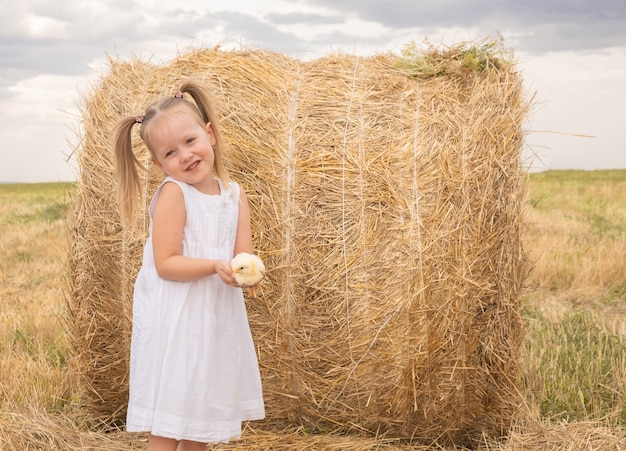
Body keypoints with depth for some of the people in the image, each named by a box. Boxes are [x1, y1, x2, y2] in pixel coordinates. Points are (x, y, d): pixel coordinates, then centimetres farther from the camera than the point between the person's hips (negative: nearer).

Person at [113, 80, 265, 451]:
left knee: (202, 409, 19)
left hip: (217, 319, 6)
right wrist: (214, 266, -29)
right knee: (168, 418, -2)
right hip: (174, 320, -6)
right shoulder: (173, 193, -14)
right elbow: (165, 264, -18)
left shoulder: (235, 194, 4)